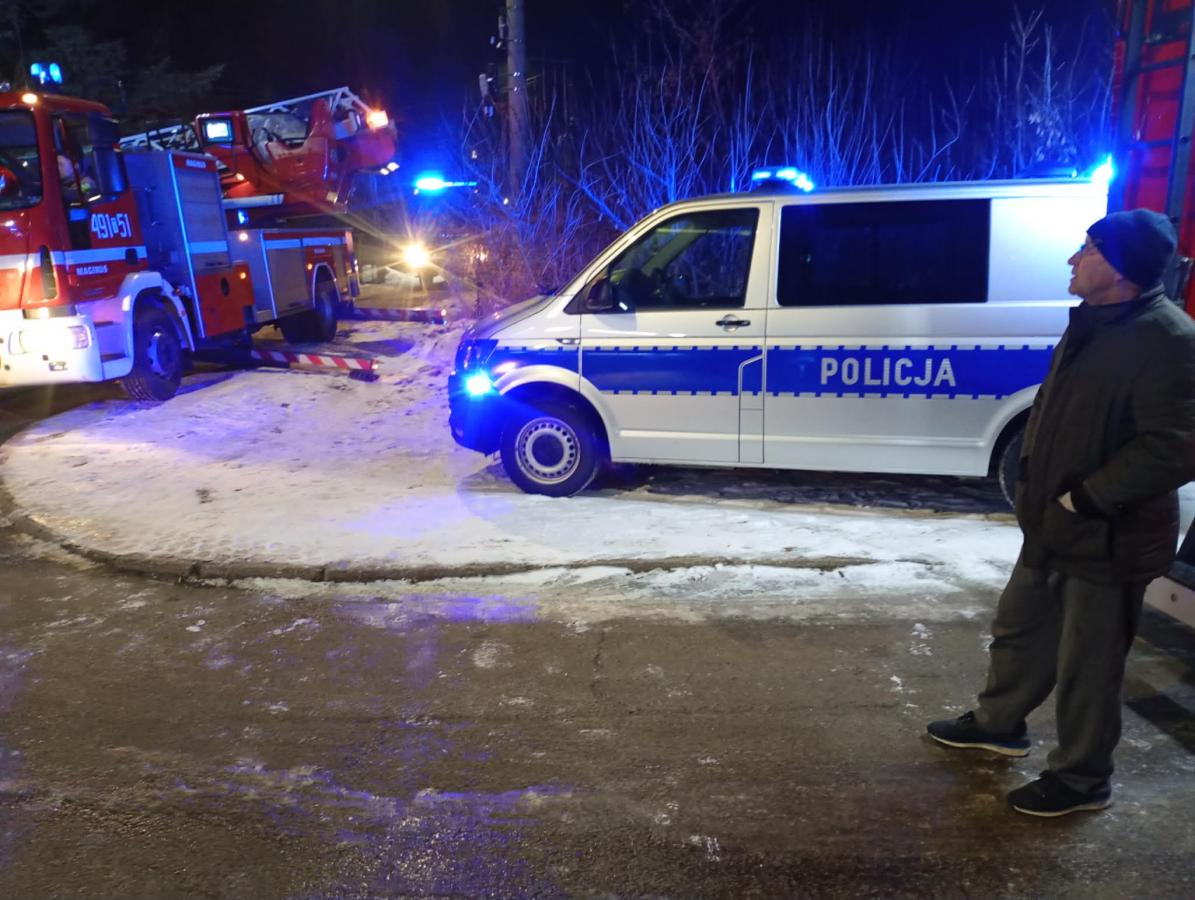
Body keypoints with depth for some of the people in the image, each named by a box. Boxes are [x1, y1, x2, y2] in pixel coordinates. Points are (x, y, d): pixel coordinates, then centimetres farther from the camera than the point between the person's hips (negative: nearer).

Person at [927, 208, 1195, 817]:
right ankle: (998, 723, 43)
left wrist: (1087, 498, -22)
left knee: (1087, 665, 7)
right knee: (1019, 628, 22)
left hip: (1107, 537, -9)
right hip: (1052, 524, 9)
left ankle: (1082, 779, 27)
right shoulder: (1092, 324, 8)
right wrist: (1034, 486, 10)